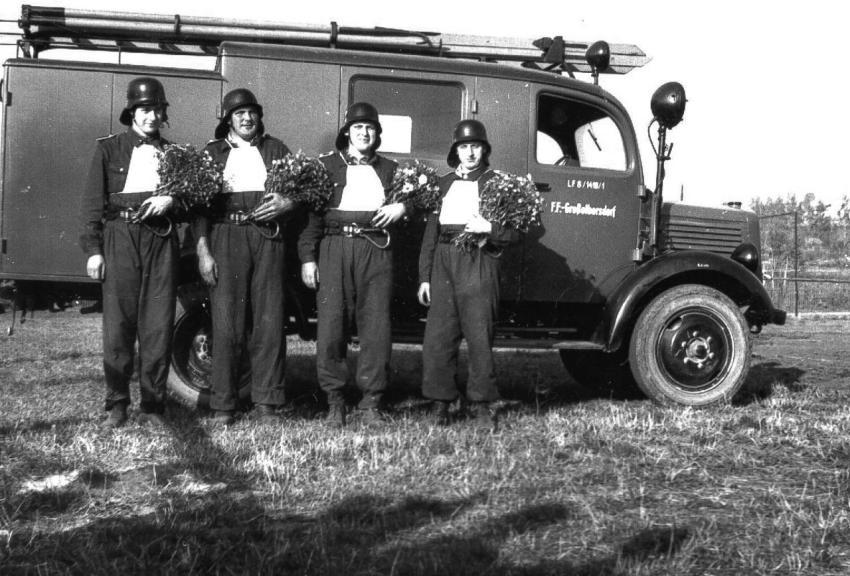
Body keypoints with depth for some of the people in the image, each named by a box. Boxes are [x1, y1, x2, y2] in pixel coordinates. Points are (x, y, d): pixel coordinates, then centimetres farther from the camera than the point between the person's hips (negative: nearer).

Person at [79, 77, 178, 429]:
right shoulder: (108, 149, 10)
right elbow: (93, 202, 6)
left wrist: (171, 200, -8)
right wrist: (93, 249, -3)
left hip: (160, 239, 1)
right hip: (120, 237, -1)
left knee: (158, 325, -1)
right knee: (117, 323, -2)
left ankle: (153, 404, 8)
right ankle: (117, 404, 9)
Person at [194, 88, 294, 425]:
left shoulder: (275, 149, 17)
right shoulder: (213, 152, 13)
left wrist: (287, 203, -11)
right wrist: (203, 250, -4)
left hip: (268, 238, 1)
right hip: (226, 237, -1)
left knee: (269, 323, -2)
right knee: (227, 324, -3)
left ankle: (267, 402, 5)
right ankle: (223, 405, 3)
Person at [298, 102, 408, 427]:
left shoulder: (389, 169, 20)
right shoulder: (325, 165, 12)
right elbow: (311, 213, 5)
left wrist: (402, 207, 1)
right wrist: (307, 258, -5)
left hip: (376, 250, 2)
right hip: (334, 248, -1)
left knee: (376, 328, -3)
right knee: (331, 325, -5)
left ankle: (371, 404, 5)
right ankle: (334, 402, 5)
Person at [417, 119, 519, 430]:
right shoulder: (444, 183, 18)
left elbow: (518, 231, 3)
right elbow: (431, 232, 16)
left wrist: (489, 228, -15)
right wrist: (424, 277, 11)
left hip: (478, 263, -3)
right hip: (443, 262, 4)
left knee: (479, 337, -3)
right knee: (437, 337, 0)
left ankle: (482, 405, 7)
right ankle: (440, 404, 10)